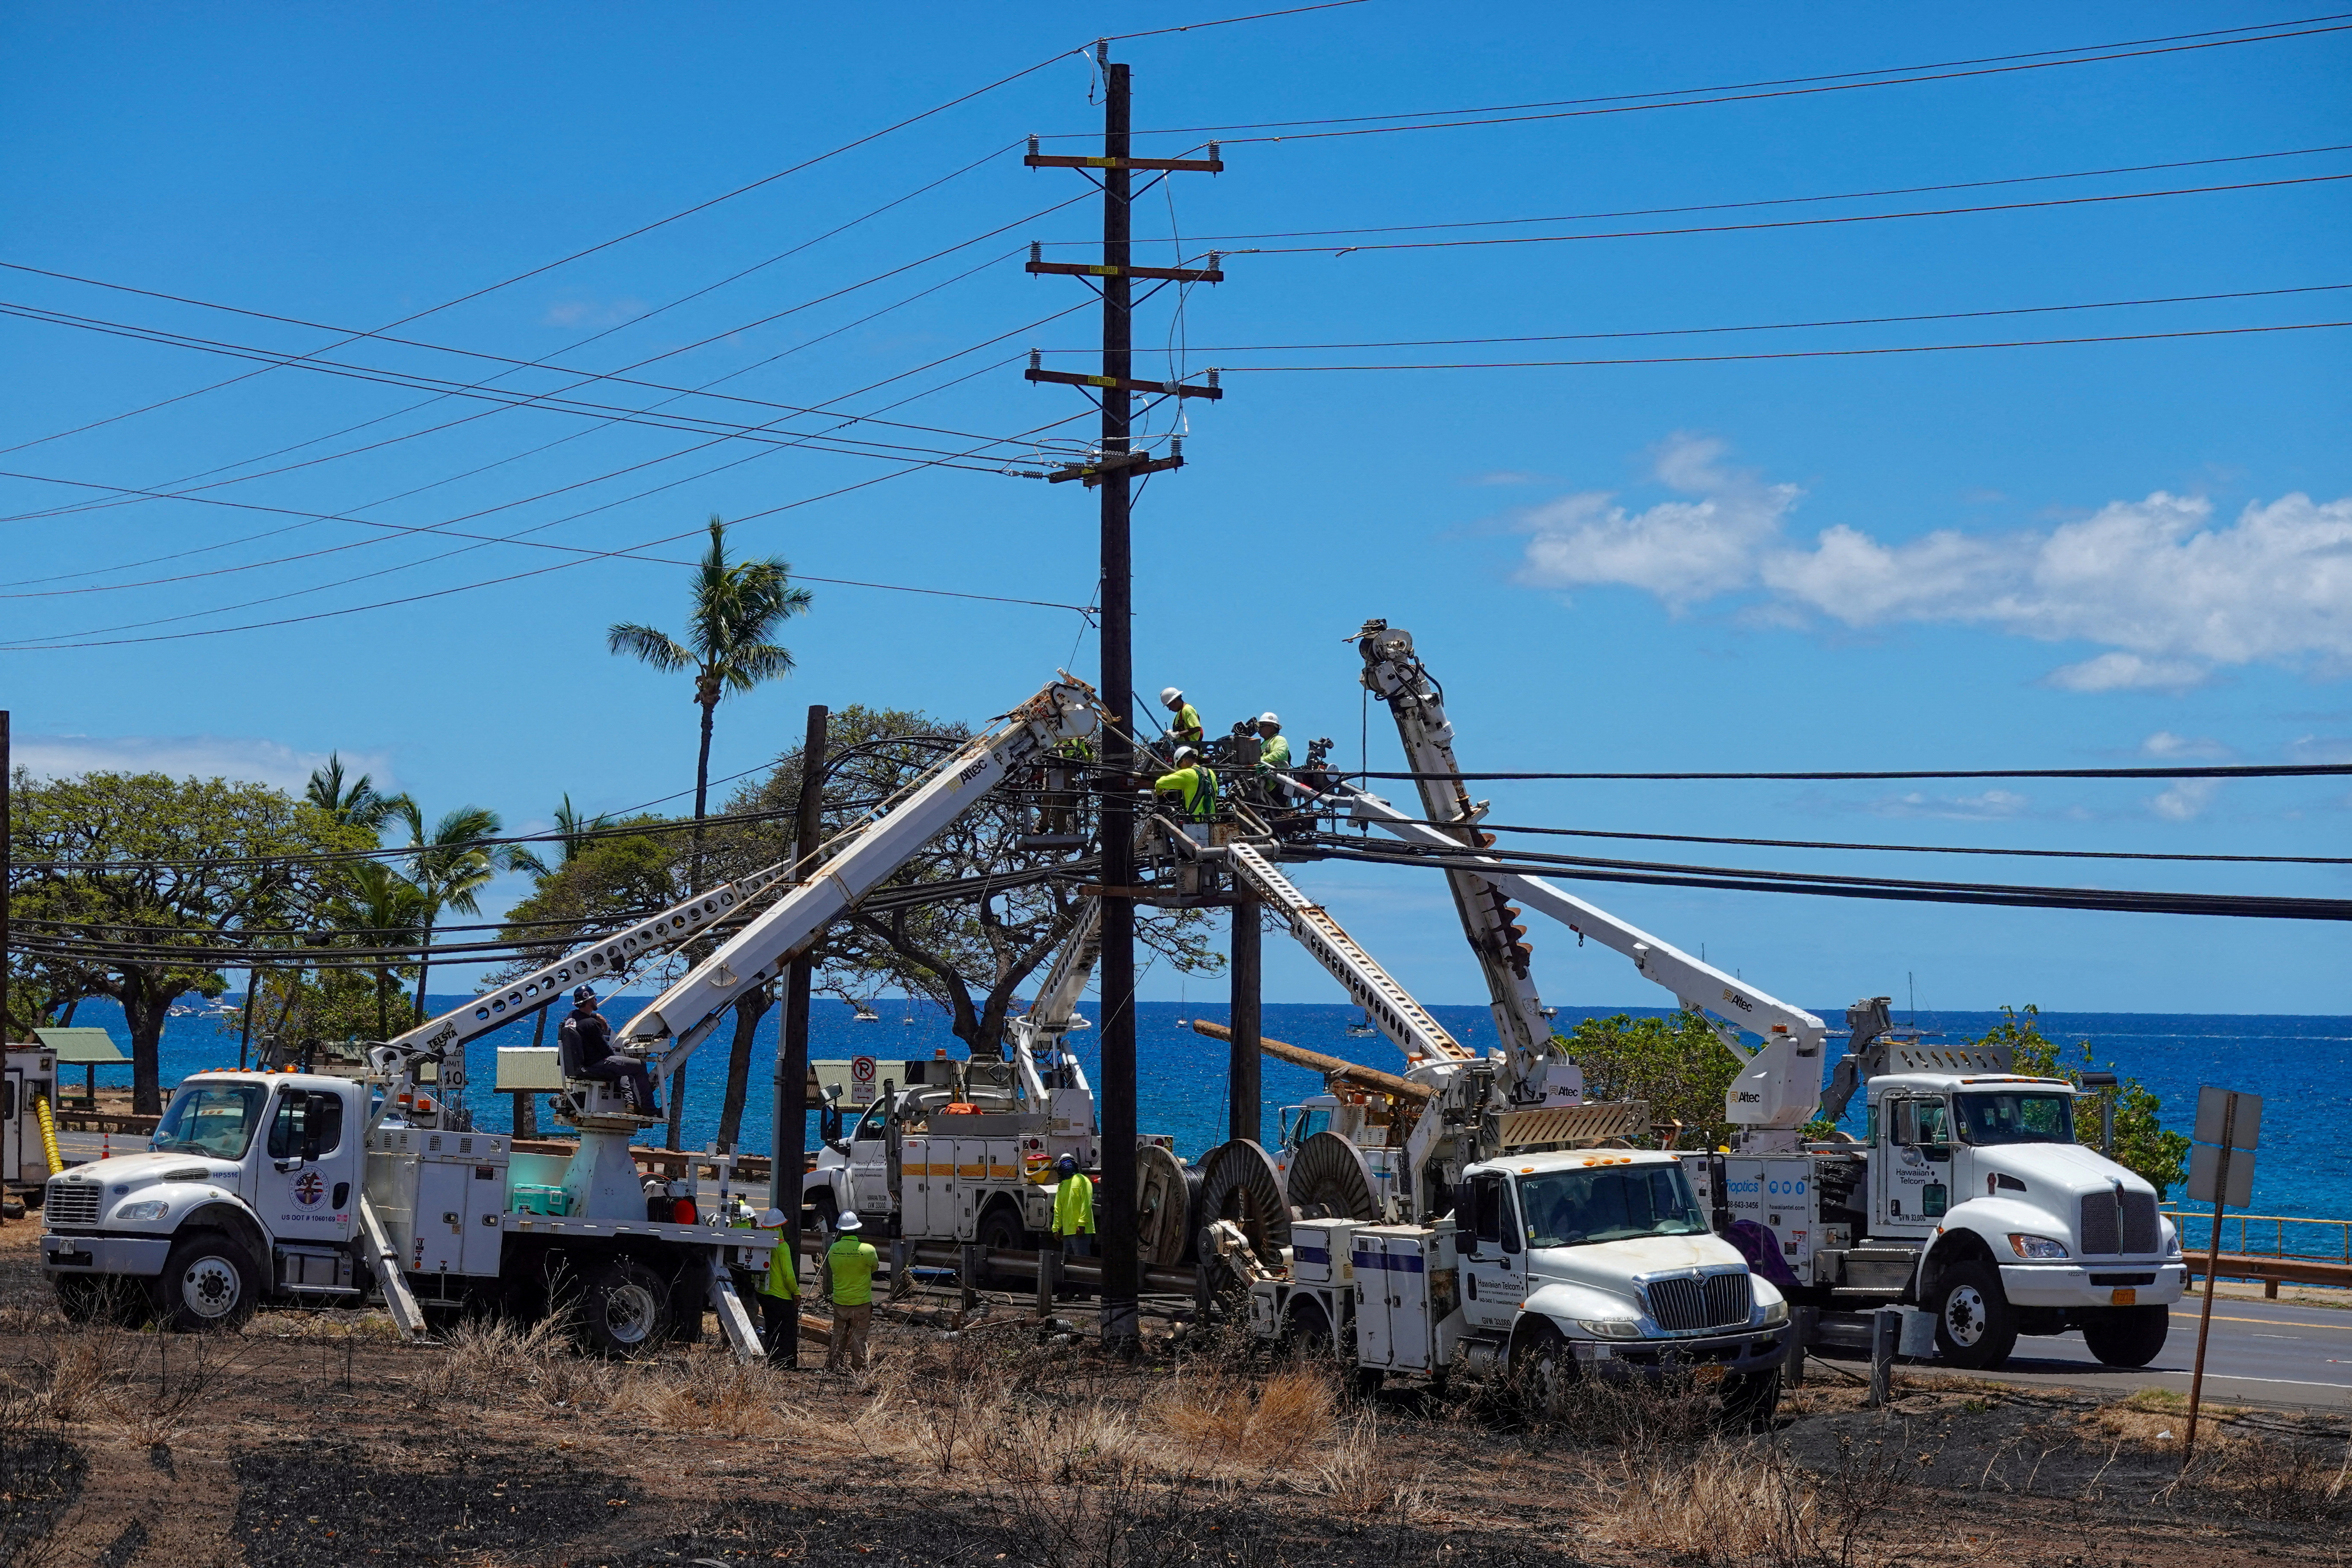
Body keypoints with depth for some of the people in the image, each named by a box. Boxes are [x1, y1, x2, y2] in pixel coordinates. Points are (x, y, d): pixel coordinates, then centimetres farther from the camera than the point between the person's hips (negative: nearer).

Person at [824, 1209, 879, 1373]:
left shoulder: (833, 1249, -6)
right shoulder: (867, 1250, -16)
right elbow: (874, 1267, 2)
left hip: (839, 1302, 3)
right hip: (861, 1303, -3)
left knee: (838, 1335, 14)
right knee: (858, 1338, 4)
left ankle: (832, 1368, 19)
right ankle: (860, 1370, 9)